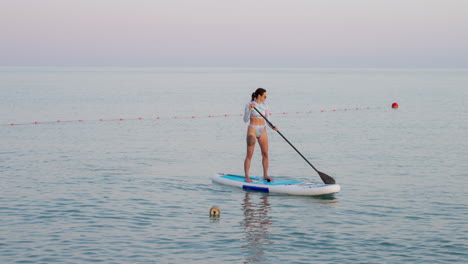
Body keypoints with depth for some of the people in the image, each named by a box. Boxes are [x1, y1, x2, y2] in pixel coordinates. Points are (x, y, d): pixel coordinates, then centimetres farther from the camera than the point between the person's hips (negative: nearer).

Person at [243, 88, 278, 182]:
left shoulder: (264, 105, 9)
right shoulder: (249, 105, -7)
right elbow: (245, 120, -11)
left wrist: (272, 127, -5)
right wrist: (250, 110, -24)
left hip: (263, 130, 6)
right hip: (252, 129, -6)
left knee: (265, 154, 5)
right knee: (249, 154, -5)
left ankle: (265, 175, 15)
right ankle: (246, 177, -2)